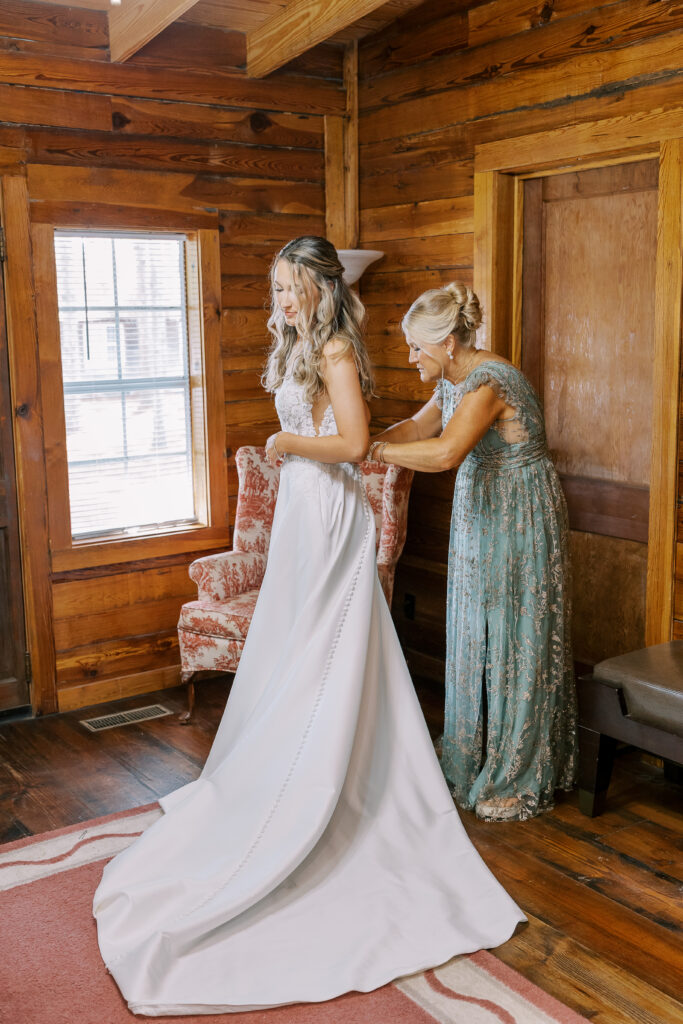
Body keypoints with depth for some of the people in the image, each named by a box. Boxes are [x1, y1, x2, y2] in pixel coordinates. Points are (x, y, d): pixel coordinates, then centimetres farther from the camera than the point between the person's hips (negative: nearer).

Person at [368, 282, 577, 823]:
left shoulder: (490, 380, -24)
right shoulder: (453, 382, 6)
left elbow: (444, 452, -37)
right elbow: (415, 427, 18)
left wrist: (378, 450, -27)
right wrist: (369, 444, 2)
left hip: (518, 520, -9)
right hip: (479, 515, 9)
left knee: (516, 641, 0)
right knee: (475, 637, 15)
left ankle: (521, 780, 14)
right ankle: (476, 756, 31)